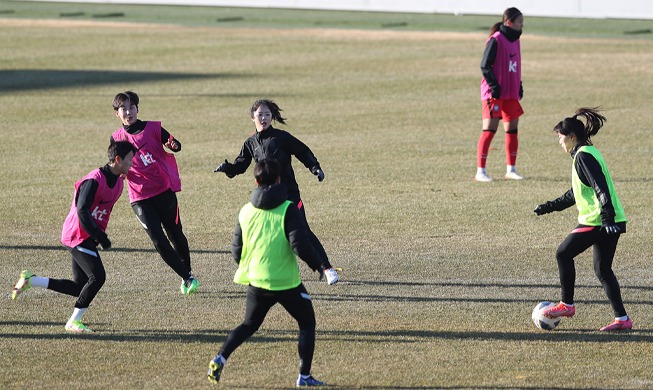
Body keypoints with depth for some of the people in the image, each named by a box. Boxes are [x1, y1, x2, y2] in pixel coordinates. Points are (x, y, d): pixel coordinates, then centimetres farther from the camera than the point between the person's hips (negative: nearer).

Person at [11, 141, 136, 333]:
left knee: (80, 287, 8)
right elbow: (82, 211, -27)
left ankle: (30, 280, 18)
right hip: (78, 236, -10)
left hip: (87, 238, 10)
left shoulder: (118, 182, 9)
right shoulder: (94, 180, -20)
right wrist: (101, 237, -28)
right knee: (97, 277, -16)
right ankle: (74, 321, -6)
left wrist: (100, 235, 15)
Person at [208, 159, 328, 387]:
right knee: (307, 324, 14)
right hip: (287, 283, -4)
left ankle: (220, 359, 4)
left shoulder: (246, 212, 2)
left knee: (249, 325, 23)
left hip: (256, 281, 4)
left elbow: (236, 251, 8)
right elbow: (300, 246, -20)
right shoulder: (288, 210, -12)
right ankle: (304, 376, 8)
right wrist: (317, 264, -2)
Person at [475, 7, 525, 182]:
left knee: (512, 130, 9)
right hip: (495, 94, -8)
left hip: (511, 94, 8)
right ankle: (480, 172, -5)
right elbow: (485, 65, -15)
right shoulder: (496, 40, -12)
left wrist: (519, 86, 15)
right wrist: (494, 86, -18)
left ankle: (511, 170, 17)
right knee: (489, 131, -8)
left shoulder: (514, 40, 13)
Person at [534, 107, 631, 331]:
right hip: (612, 222, 10)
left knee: (564, 254, 0)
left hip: (596, 221, -10)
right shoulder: (587, 153, 20)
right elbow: (576, 194, 30)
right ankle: (622, 319, 8)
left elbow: (601, 188, -23)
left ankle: (567, 305, 6)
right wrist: (550, 207, 33)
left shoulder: (583, 157, -12)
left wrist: (607, 217, -31)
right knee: (603, 270, 12)